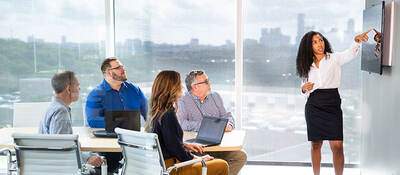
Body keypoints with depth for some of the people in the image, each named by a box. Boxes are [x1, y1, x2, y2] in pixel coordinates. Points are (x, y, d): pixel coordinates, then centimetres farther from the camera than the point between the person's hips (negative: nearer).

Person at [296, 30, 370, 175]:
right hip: (313, 106, 3)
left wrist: (357, 40, -34)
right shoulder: (308, 65, 11)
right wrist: (304, 89, -4)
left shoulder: (334, 58, 3)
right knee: (316, 144, 8)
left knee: (337, 146, -8)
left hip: (332, 105, -2)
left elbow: (351, 53, -17)